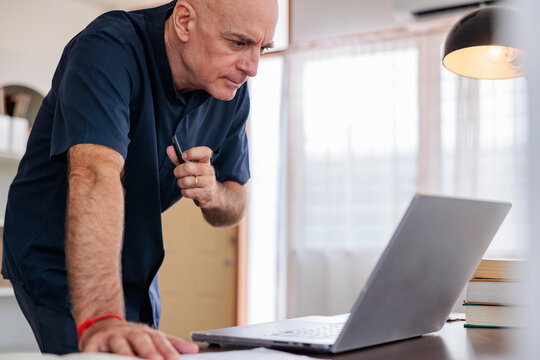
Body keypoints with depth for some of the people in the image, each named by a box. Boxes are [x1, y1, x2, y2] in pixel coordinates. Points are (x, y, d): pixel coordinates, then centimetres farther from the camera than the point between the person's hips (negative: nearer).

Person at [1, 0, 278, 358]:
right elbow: (95, 174, -41)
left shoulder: (232, 92, -5)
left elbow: (236, 204, 4)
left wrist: (213, 195, -21)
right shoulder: (108, 49, -26)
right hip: (56, 260, -6)